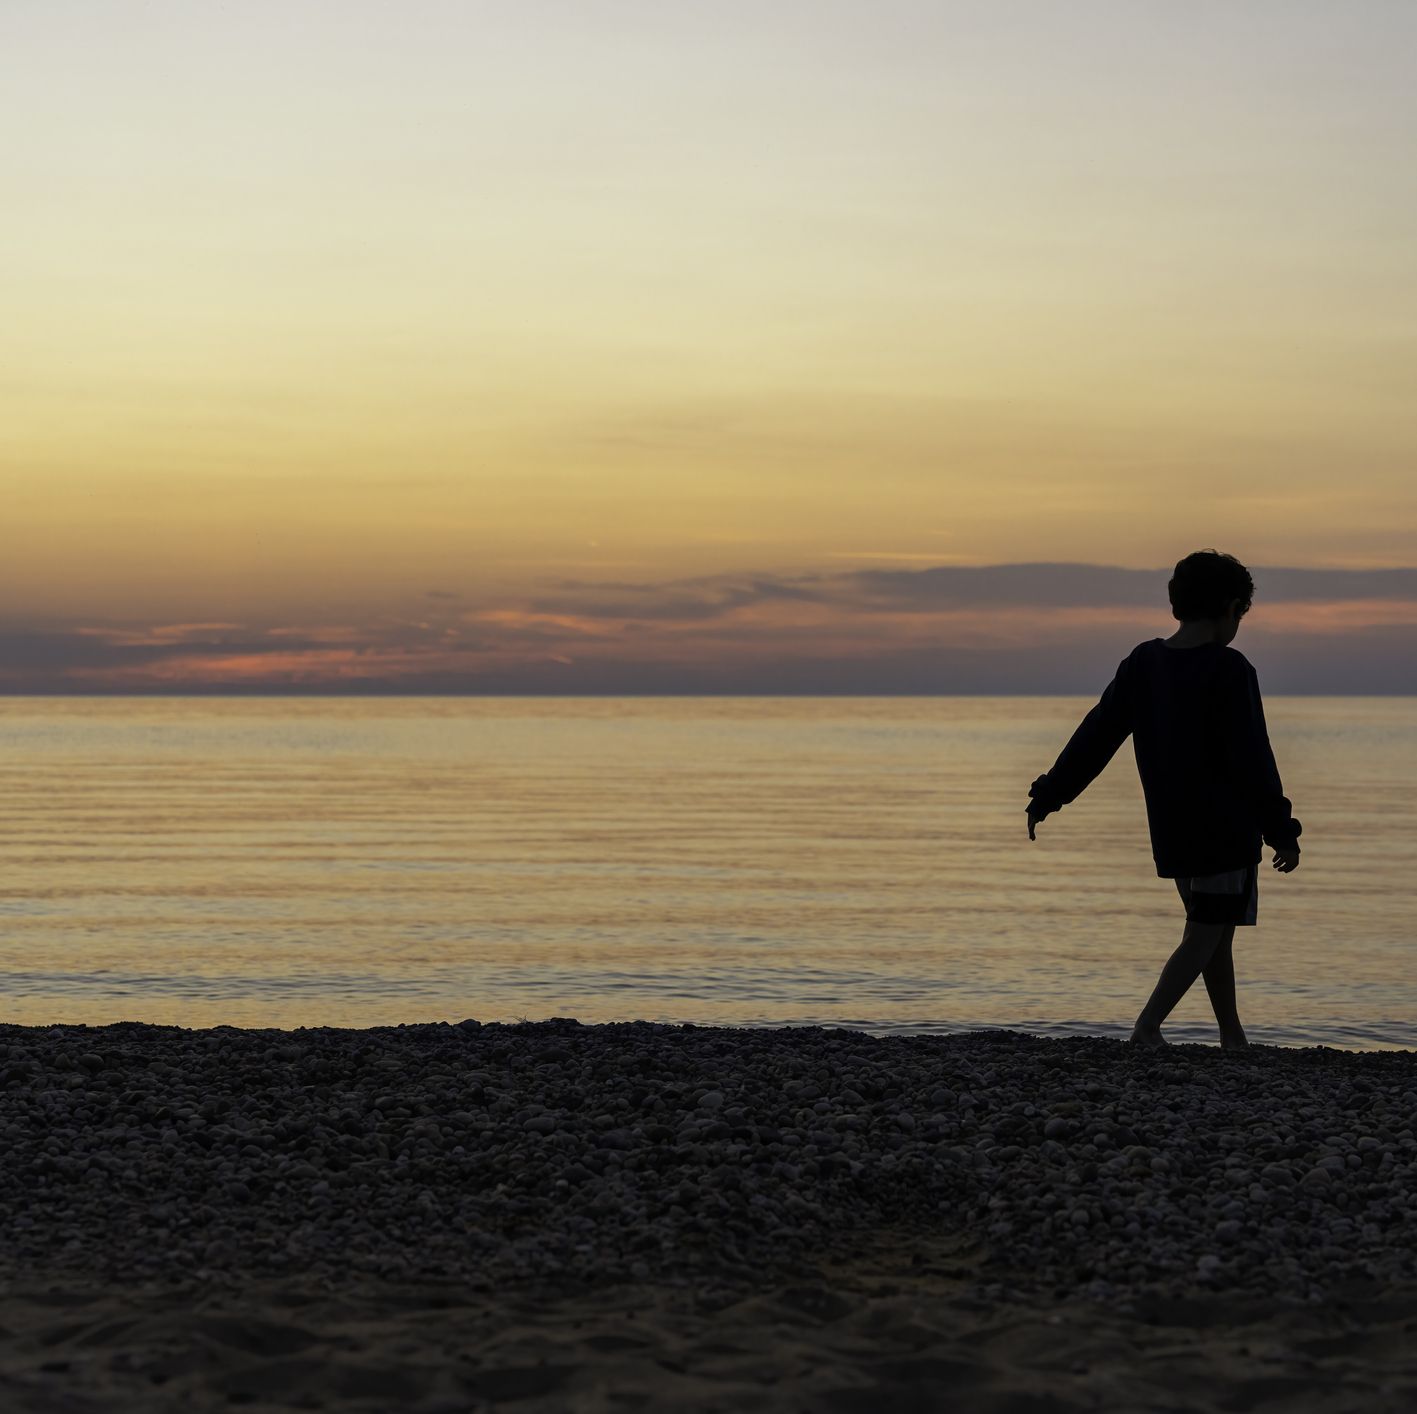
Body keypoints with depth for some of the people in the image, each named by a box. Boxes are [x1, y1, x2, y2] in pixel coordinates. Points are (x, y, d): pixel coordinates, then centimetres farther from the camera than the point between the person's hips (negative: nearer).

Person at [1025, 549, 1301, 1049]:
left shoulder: (1142, 662, 3)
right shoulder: (1230, 670, -14)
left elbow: (1094, 736, 4)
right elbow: (1252, 760, -15)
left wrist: (1047, 797, 10)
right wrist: (1282, 832, -8)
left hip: (1171, 833, 6)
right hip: (1226, 830, -6)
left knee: (1215, 931, 17)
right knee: (1205, 935, -3)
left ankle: (1234, 1041, 22)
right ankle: (1148, 1024, -18)